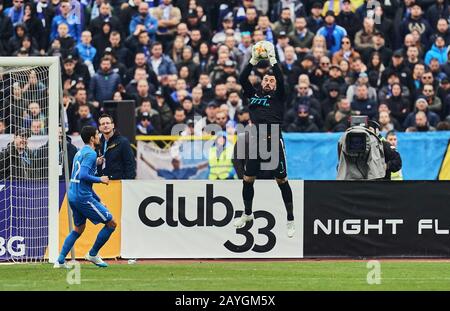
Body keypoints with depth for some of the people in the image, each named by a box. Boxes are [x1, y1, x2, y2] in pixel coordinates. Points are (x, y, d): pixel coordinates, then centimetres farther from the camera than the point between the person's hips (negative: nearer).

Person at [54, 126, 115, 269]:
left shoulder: (80, 152, 18)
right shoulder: (90, 153, -12)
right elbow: (83, 175, -25)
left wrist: (97, 199, 25)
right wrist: (100, 179, -11)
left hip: (73, 196, 10)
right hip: (83, 196, -10)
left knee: (79, 229, 21)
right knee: (111, 223, -1)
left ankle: (60, 260, 14)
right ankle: (93, 254, 7)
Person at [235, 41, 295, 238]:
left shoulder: (278, 97, 7)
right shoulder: (253, 95, 16)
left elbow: (281, 81, -9)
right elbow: (242, 80, 5)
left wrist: (272, 60, -11)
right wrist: (254, 60, -2)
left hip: (274, 142, -4)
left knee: (282, 180, -3)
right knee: (247, 179, 7)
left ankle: (291, 220, 2)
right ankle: (247, 214, 28)